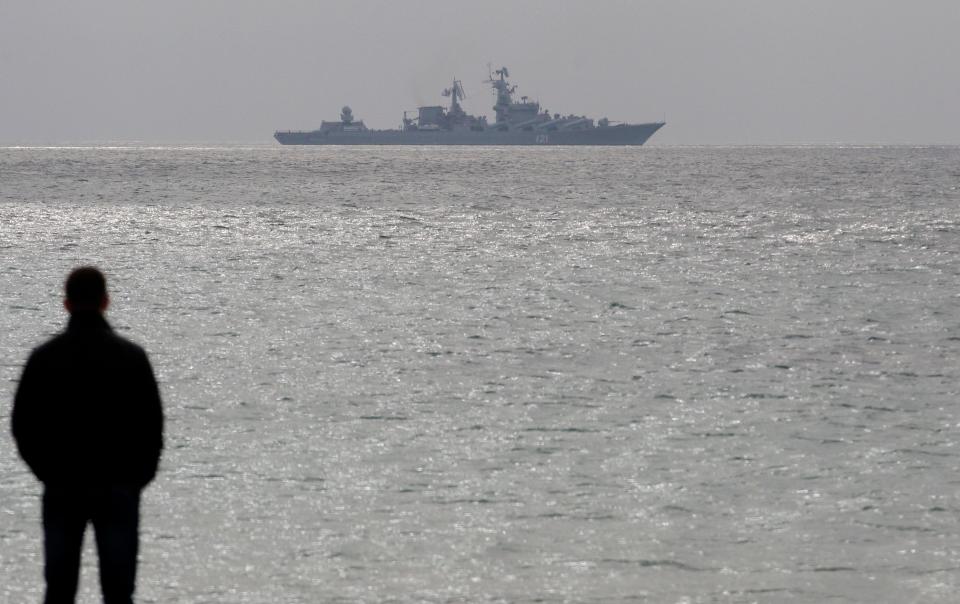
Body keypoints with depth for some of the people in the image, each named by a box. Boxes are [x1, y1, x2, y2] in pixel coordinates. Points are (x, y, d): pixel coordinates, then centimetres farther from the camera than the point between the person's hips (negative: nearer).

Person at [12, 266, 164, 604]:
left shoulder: (44, 357, -2)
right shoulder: (130, 356, -6)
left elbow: (23, 424, 2)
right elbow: (151, 423, -3)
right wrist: (140, 475, 11)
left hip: (61, 486, 1)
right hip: (118, 487, -1)